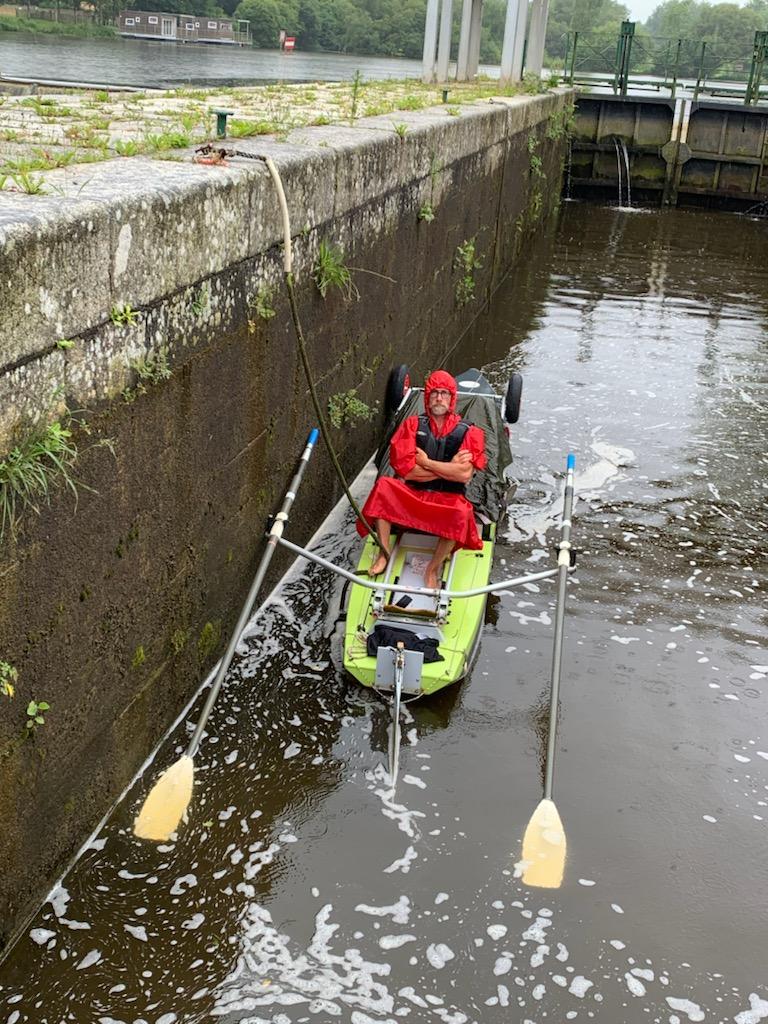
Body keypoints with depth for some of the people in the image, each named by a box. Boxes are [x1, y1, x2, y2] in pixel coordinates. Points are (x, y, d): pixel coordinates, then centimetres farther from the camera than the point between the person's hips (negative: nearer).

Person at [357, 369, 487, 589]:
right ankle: (384, 553, -16)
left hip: (447, 499, -1)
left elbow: (465, 474, -14)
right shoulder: (412, 425, 4)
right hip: (410, 495, 2)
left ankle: (433, 569, -16)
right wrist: (449, 467, -10)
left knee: (460, 513, -36)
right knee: (383, 486, -29)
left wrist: (426, 462, -10)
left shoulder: (468, 432, 1)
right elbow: (404, 469, -9)